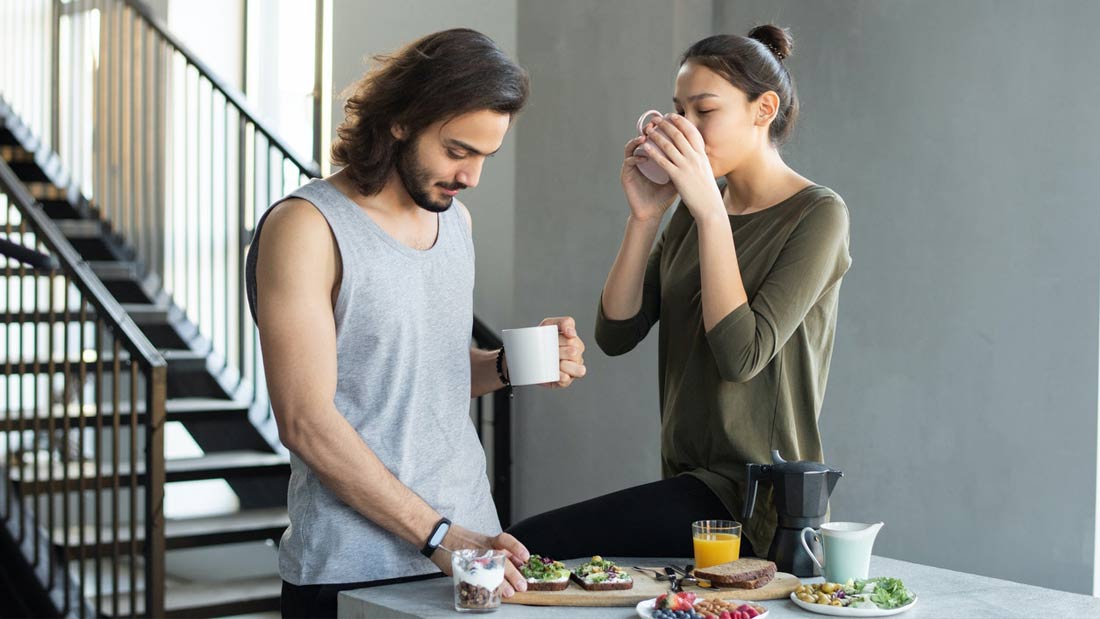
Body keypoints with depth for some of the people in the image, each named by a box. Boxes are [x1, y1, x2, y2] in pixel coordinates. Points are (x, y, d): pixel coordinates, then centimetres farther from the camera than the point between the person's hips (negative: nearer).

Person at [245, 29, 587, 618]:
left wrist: (508, 364, -1)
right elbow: (307, 422, -17)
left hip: (469, 544, 6)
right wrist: (439, 536, -20)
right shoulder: (305, 227, -12)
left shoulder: (455, 216, 10)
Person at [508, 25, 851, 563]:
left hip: (753, 503, -7)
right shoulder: (692, 212, 12)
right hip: (690, 481, 7)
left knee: (531, 546, -21)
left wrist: (711, 211, -19)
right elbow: (615, 335, 4)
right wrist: (643, 217, -6)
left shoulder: (817, 215, -8)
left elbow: (742, 355, -20)